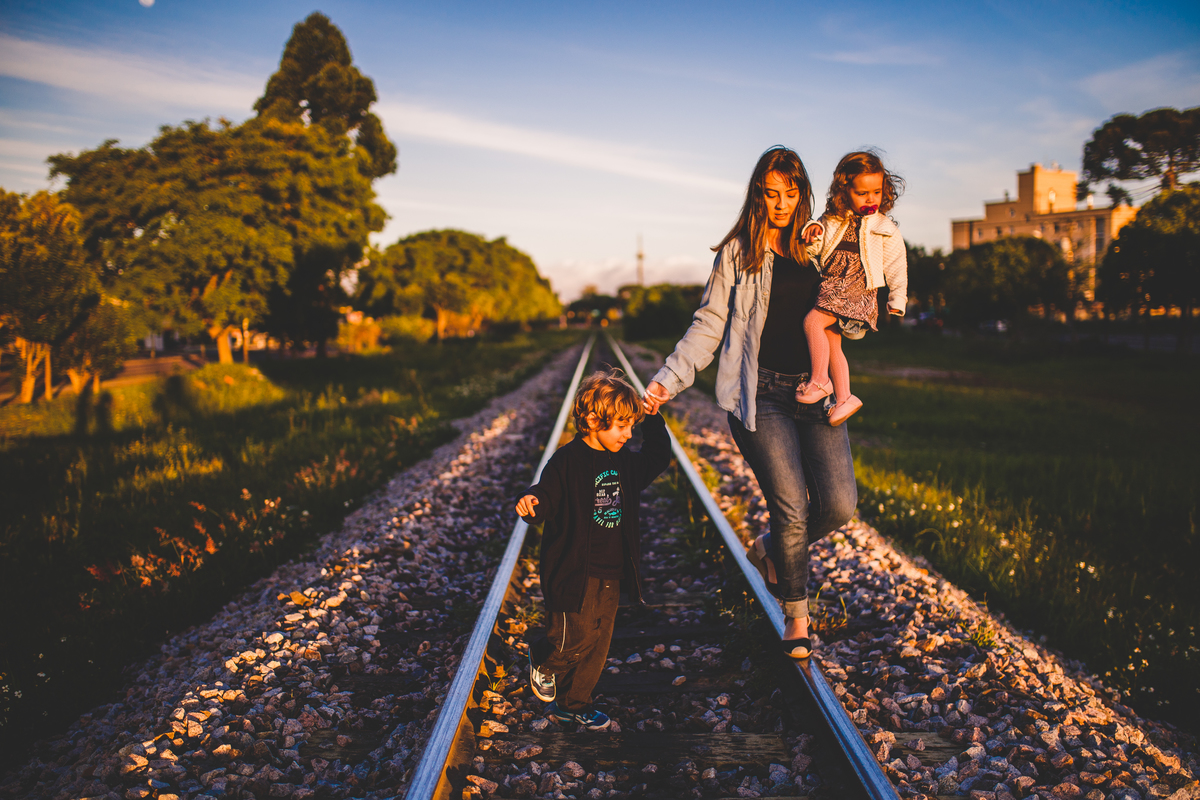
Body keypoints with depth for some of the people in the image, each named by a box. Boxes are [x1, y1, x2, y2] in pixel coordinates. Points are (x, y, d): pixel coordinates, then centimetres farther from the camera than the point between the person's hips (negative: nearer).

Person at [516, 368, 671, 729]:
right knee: (577, 636, -7)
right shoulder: (566, 462, -12)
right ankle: (541, 661, 25)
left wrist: (653, 421, 12)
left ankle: (573, 703, 28)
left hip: (610, 575, 7)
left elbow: (656, 460, 22)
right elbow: (547, 499, -18)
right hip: (574, 573, -7)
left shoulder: (625, 462, 8)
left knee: (598, 645, 11)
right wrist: (531, 502, -41)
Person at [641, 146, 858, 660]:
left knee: (839, 504, -8)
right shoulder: (738, 252, 3)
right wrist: (670, 378, -10)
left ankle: (770, 551, 23)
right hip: (761, 394, -4)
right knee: (791, 509, -8)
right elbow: (709, 326, 1)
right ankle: (796, 614, 14)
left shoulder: (815, 248, 14)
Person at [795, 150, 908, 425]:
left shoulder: (886, 230, 1)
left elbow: (896, 267, 8)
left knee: (813, 321, -23)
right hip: (830, 286, 5)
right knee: (831, 342, 5)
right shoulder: (832, 219, 8)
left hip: (858, 291, -5)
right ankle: (844, 398, 15)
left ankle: (820, 381, -13)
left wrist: (897, 301, 10)